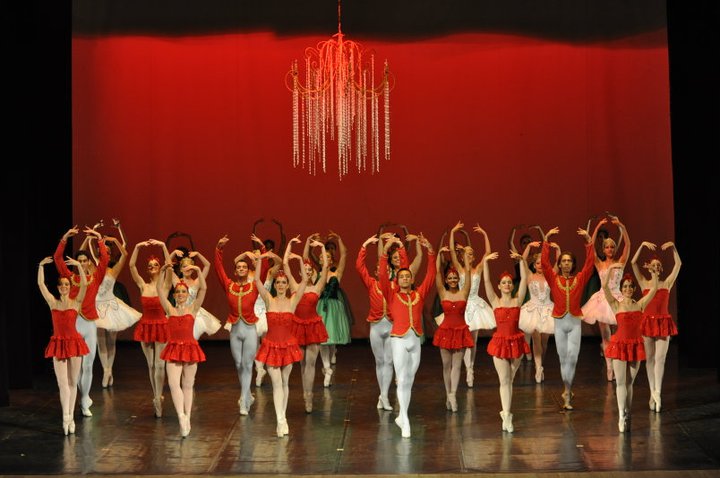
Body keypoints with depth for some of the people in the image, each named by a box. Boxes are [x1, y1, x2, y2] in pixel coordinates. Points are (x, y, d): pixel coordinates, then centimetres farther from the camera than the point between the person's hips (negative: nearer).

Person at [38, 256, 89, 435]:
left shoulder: (76, 302, -1)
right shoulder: (53, 302, 3)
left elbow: (84, 284, -15)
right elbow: (40, 284, -2)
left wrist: (79, 265, -21)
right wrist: (41, 265, -8)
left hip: (74, 343, 0)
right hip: (58, 345, 0)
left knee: (72, 382, 7)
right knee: (62, 383, -6)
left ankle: (70, 417, 15)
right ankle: (66, 418, -10)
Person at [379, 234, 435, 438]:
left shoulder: (420, 294, 9)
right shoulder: (392, 295, 3)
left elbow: (431, 274, 4)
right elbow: (383, 276, -8)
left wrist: (430, 250, -5)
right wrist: (386, 251, -17)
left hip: (415, 342, 3)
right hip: (399, 341, -3)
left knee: (409, 381, 9)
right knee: (402, 381, -6)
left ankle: (401, 417, 22)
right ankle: (405, 421, -3)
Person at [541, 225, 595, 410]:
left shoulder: (579, 279, 3)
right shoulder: (554, 279, 1)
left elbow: (590, 262, -4)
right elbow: (544, 261, -7)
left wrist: (588, 240, -10)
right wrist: (546, 239, -13)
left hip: (575, 323, -1)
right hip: (560, 323, 1)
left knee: (572, 357, -13)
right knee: (563, 359, 7)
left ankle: (567, 392, -6)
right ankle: (568, 392, 18)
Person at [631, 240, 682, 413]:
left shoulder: (667, 283, 6)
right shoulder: (644, 283, 5)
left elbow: (678, 264, -2)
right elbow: (633, 263, -4)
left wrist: (673, 247, -12)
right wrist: (642, 245, -10)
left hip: (663, 322, 0)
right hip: (648, 321, 1)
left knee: (660, 358, -6)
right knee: (650, 358, 5)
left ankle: (657, 392, -8)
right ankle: (653, 392, 10)